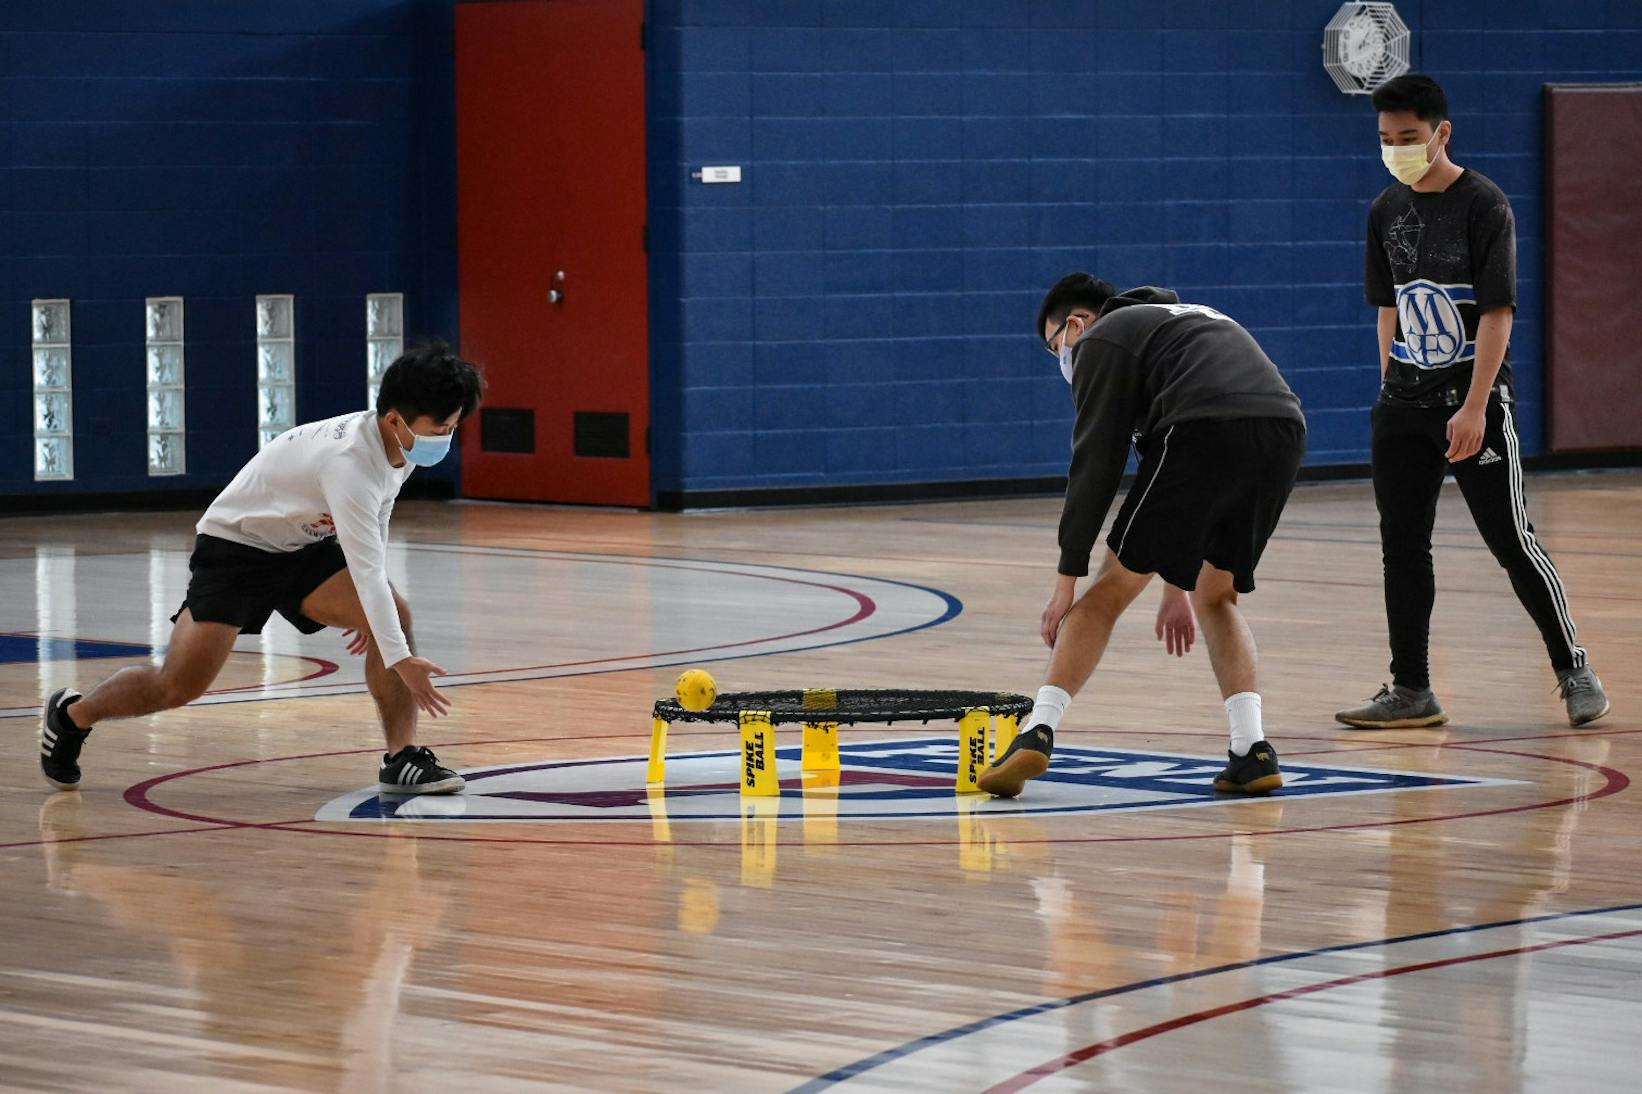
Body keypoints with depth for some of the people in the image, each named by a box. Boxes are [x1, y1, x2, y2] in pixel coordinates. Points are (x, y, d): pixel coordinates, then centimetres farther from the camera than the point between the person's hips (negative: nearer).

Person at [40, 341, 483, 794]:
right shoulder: (349, 460, -35)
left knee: (397, 616, -16)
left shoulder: (400, 443, -7)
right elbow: (366, 569, -40)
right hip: (235, 547, -8)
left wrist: (373, 615, 18)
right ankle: (72, 714, 15)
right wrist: (399, 660, -43)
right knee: (179, 687, -13)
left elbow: (373, 526, 14)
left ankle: (402, 759, -13)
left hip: (302, 546, 8)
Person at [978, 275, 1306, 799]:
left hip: (1208, 435, -7)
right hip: (1285, 432, 7)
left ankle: (1037, 734, -2)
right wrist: (1177, 584, 44)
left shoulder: (1102, 338, 16)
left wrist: (1067, 579, 9)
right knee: (1216, 597, 23)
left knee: (1111, 589, 6)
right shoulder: (1180, 320, 39)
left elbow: (1095, 464, 6)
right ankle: (1253, 752, 9)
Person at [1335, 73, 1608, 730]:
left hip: (1472, 401, -6)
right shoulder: (1387, 209, 8)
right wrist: (1392, 386, 10)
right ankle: (1411, 690, 9)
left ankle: (1574, 671, 10)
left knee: (1512, 542, -4)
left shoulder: (1484, 206, -11)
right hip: (1405, 404, 6)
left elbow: (1497, 312, -15)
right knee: (1401, 546, 3)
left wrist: (1475, 408, -21)